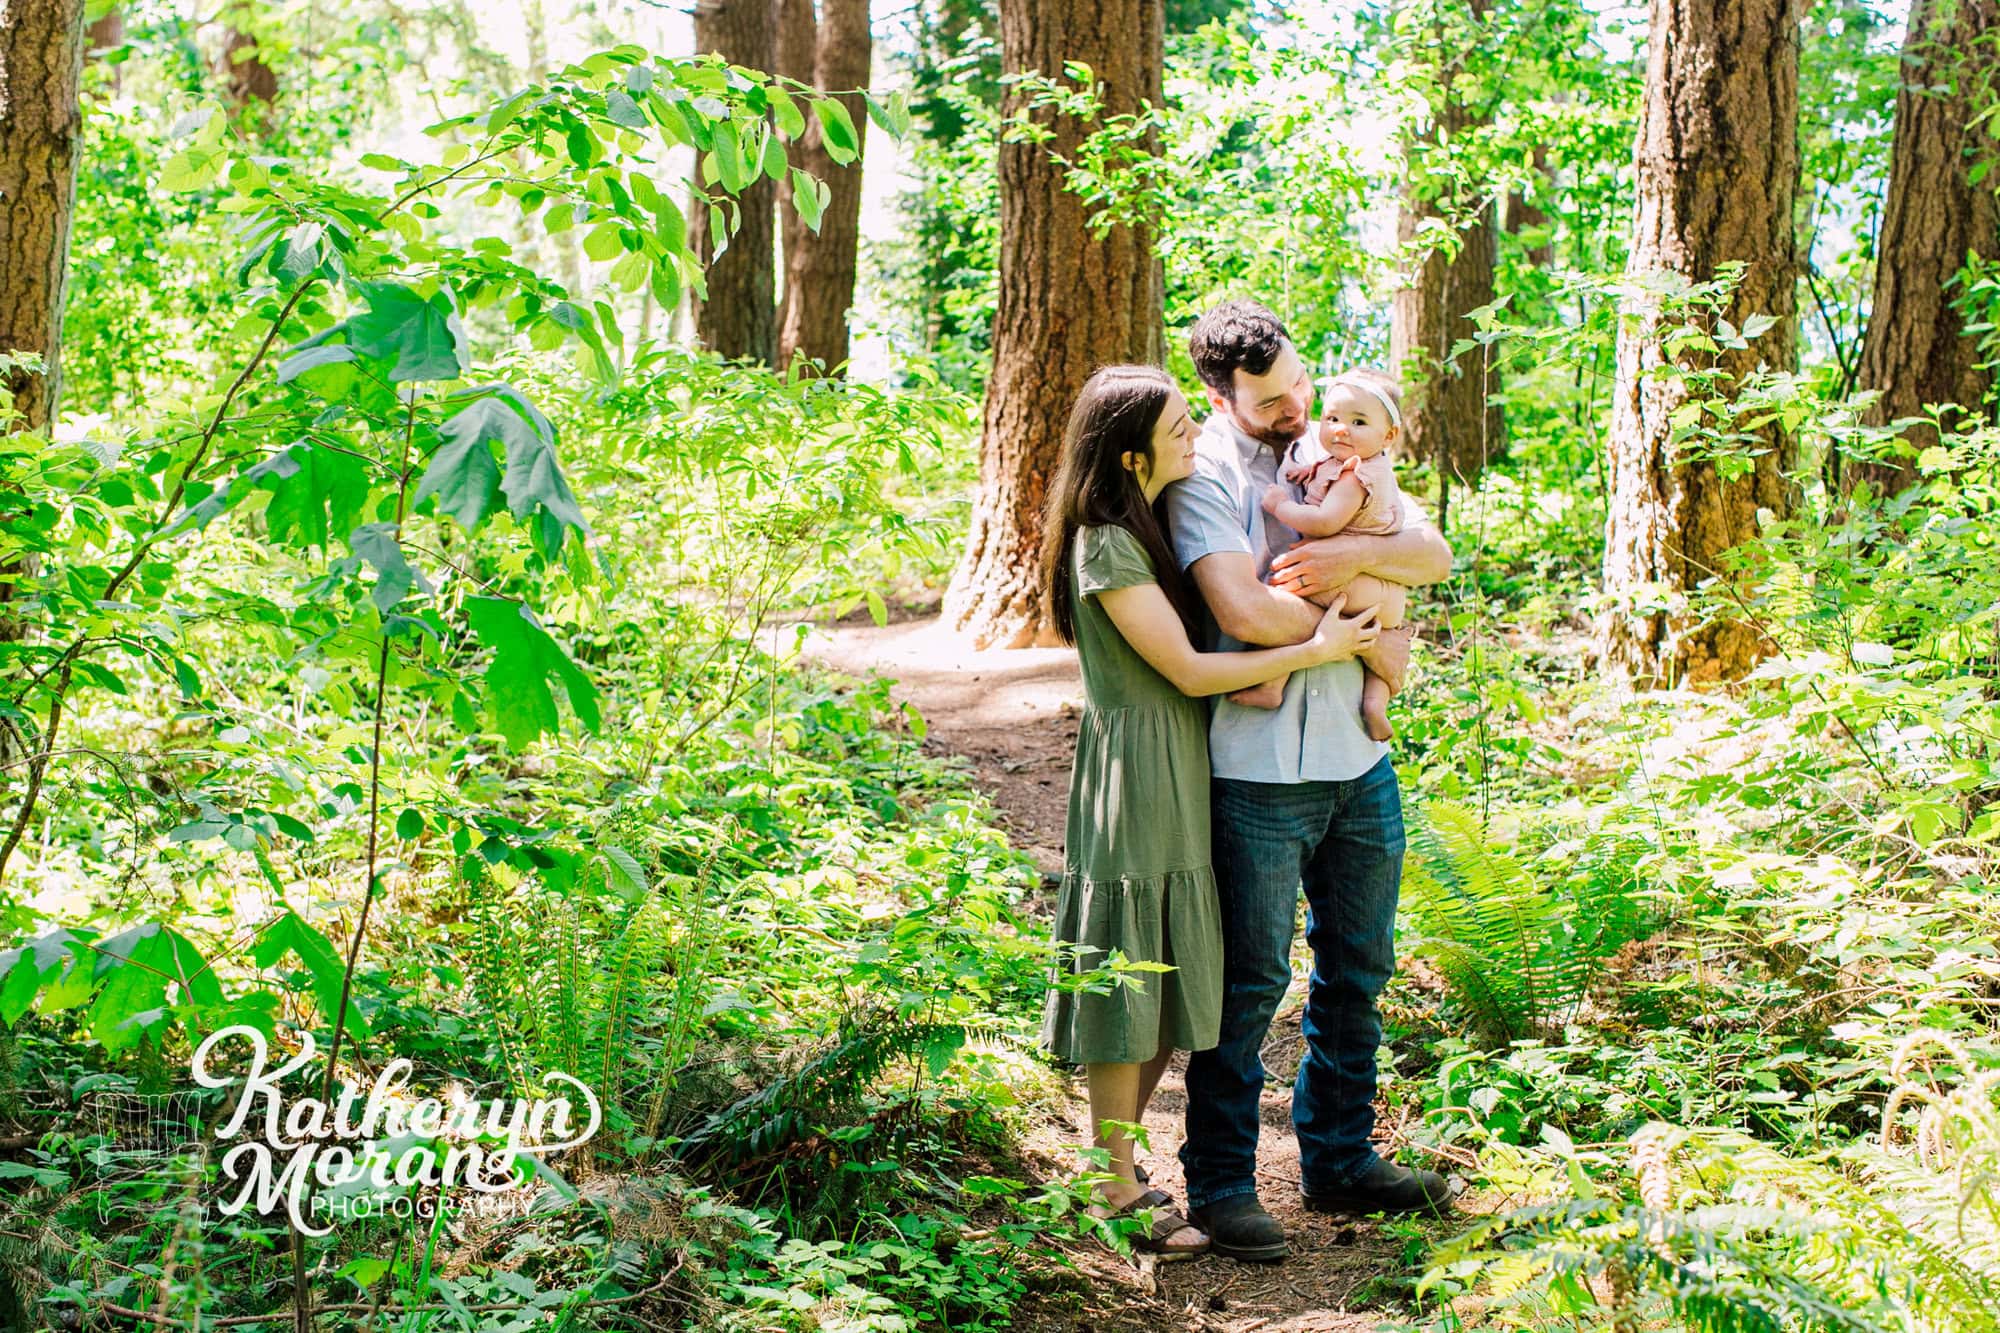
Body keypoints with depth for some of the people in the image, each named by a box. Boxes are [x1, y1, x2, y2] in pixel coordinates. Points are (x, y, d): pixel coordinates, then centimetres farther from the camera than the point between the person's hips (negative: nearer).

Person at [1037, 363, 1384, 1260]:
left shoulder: (1159, 523, 11)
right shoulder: (1106, 547, -17)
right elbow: (1188, 671, -16)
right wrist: (1314, 650, -12)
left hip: (1181, 776, 9)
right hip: (1135, 773, -9)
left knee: (1171, 991, 14)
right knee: (1128, 988, 0)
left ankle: (1116, 1162, 27)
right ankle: (1116, 1194, 10)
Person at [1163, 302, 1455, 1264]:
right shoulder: (1207, 473, -9)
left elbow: (1435, 555, 5)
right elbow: (1240, 610, -23)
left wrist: (1356, 553, -15)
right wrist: (1364, 634, -11)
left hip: (1359, 761, 7)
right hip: (1259, 774, -7)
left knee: (1358, 970, 15)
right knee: (1250, 982, 1)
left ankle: (1340, 1161, 30)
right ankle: (1220, 1185, 13)